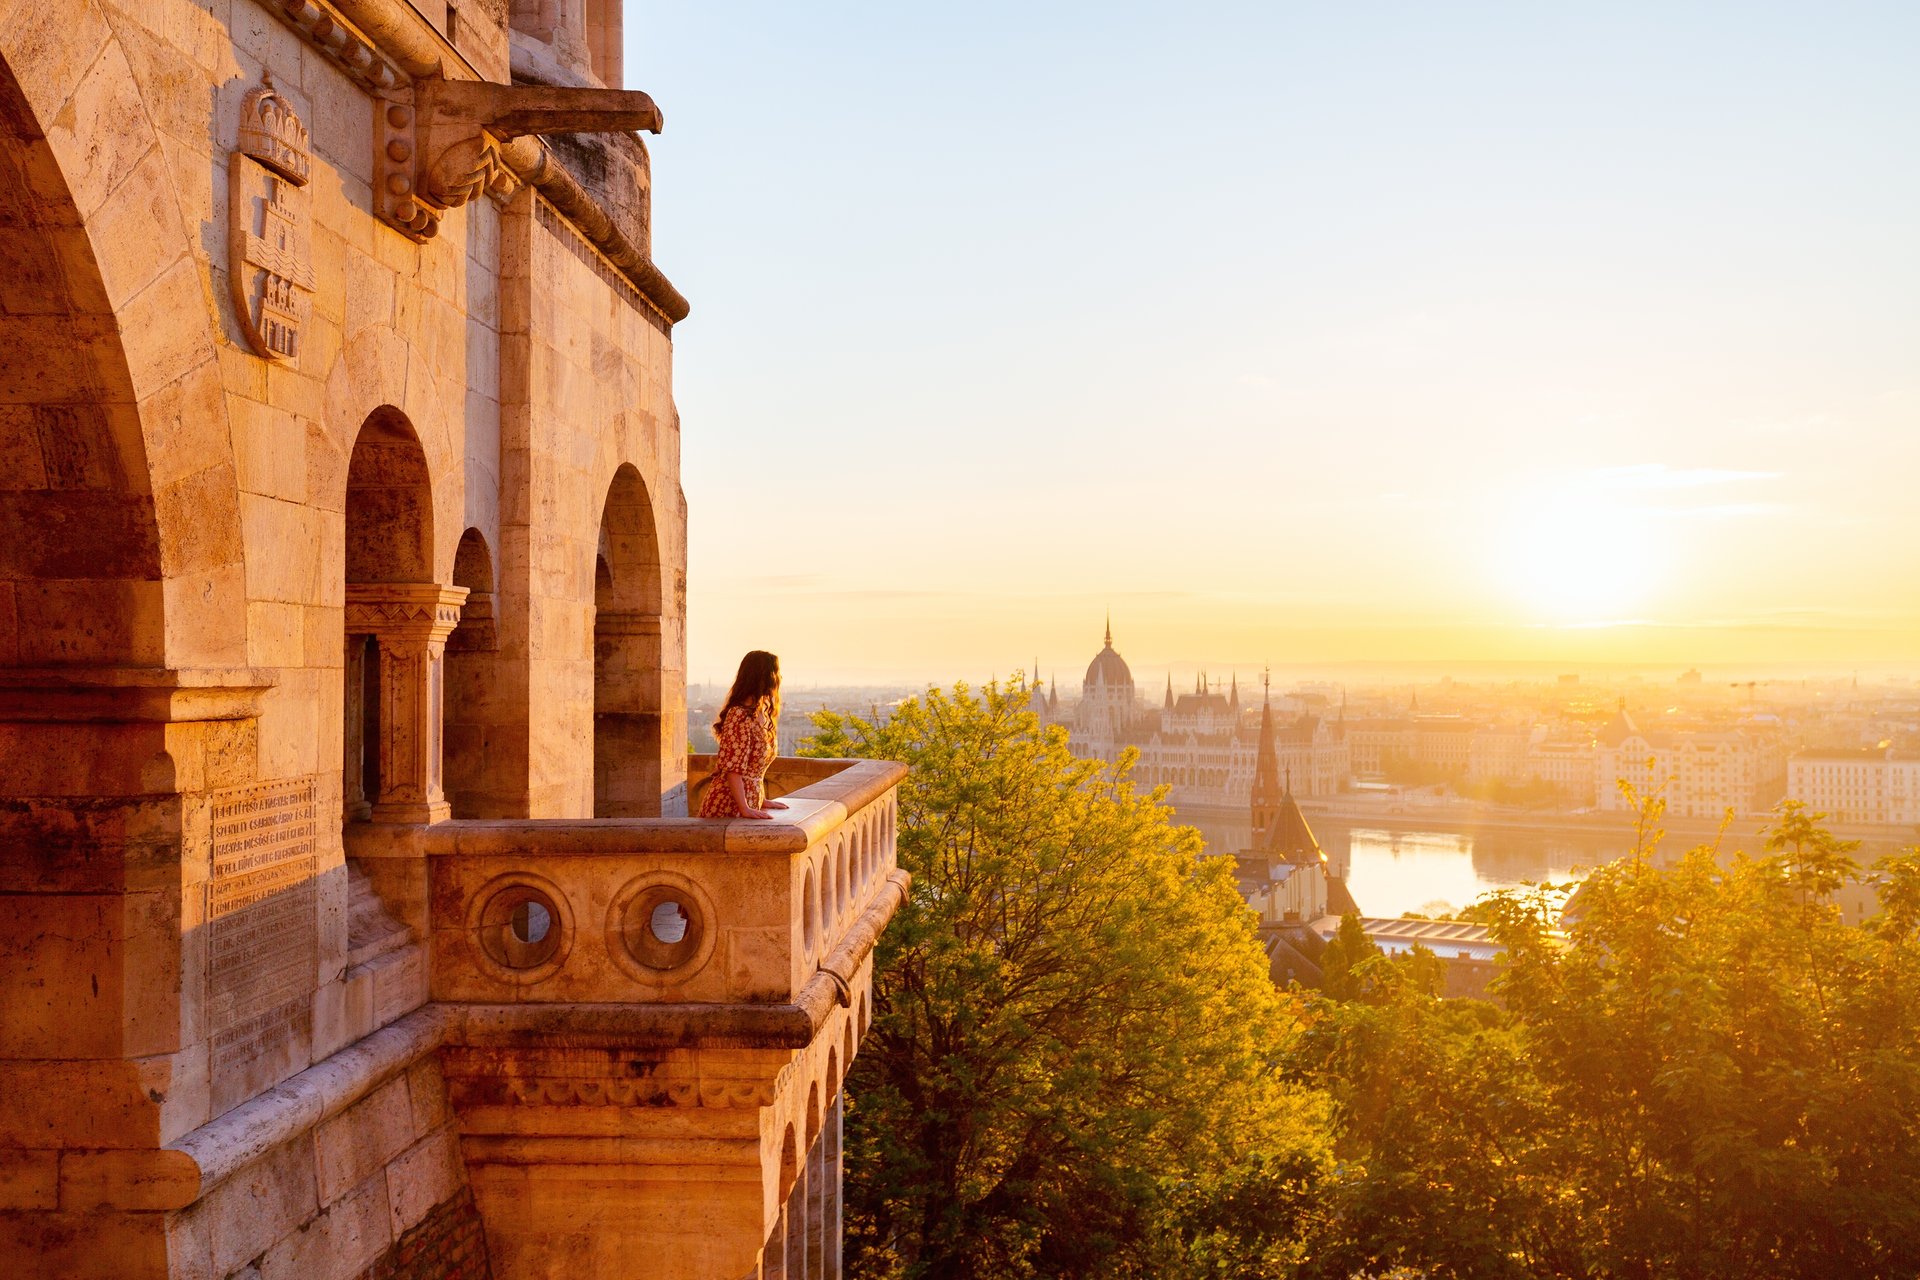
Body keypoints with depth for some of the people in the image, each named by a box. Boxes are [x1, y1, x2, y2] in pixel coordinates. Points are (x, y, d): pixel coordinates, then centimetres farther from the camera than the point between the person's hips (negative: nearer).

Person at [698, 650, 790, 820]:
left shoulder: (762, 714, 13)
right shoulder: (740, 716, -15)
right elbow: (732, 768, -18)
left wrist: (762, 801, 17)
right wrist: (744, 809, -19)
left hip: (750, 803, 8)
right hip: (726, 807, -8)